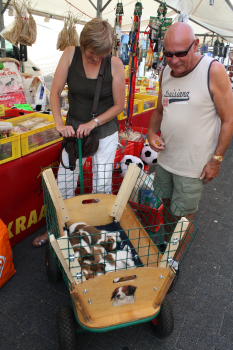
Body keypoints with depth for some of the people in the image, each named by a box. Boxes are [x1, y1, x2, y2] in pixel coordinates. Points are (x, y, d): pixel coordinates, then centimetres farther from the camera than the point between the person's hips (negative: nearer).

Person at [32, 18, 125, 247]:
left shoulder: (115, 64, -13)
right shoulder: (70, 54, -8)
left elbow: (119, 105, -8)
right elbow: (55, 93, -6)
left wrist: (93, 123, -18)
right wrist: (60, 124, -18)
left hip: (105, 132, -1)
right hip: (75, 130, 2)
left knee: (102, 188, 5)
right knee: (63, 185, 6)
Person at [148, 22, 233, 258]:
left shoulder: (213, 71, -13)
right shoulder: (165, 72, 4)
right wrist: (152, 132, -1)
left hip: (193, 165, -6)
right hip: (165, 157, 6)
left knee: (184, 216, 7)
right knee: (168, 204, 22)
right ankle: (166, 243, 47)